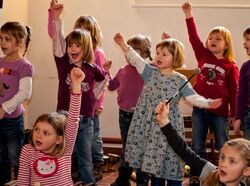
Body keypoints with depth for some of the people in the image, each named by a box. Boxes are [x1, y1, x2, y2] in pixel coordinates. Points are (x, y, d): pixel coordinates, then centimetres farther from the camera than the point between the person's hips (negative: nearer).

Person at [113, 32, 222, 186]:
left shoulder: (180, 80, -3)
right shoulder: (150, 72, 2)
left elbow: (193, 97, -8)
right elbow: (137, 60, -9)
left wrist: (208, 103, -26)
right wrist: (124, 44, -22)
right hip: (149, 126, 3)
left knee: (171, 164, 0)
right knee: (154, 163, 12)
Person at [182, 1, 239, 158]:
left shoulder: (231, 66, -3)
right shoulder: (203, 56, 4)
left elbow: (234, 91, -2)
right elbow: (194, 38, -4)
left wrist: (234, 114, -4)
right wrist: (189, 15, -12)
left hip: (220, 112, -2)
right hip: (199, 109, 3)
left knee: (223, 147, 7)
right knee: (197, 146, 8)